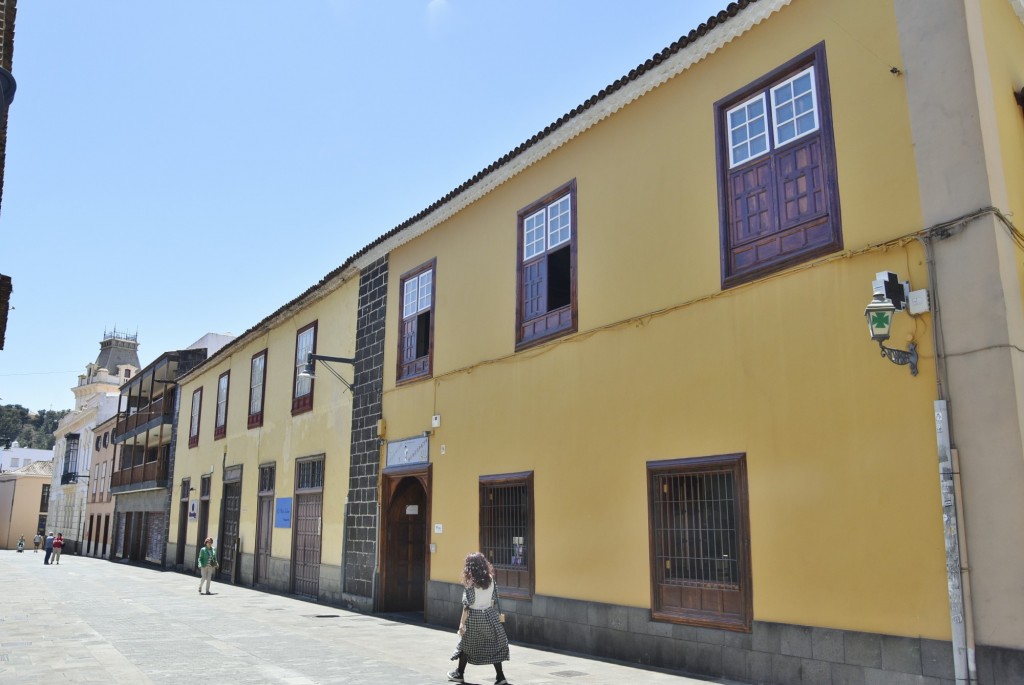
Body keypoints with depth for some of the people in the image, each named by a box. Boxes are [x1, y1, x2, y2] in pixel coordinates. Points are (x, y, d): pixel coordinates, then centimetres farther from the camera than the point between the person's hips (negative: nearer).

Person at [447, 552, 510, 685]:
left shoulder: (470, 582, -14)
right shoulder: (490, 579, -2)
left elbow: (467, 604, -14)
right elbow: (495, 599, 5)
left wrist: (462, 623, -10)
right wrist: (499, 614, 18)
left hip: (474, 617, -3)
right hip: (490, 616, 3)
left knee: (467, 645, 14)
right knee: (495, 645, 8)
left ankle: (459, 674, 29)